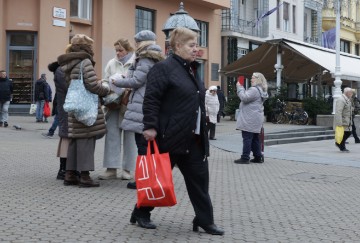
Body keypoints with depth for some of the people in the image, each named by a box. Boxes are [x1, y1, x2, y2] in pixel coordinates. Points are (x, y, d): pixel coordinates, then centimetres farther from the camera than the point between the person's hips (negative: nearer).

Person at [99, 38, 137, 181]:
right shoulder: (112, 64, 11)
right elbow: (106, 82, 12)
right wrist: (109, 94, -5)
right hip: (114, 105, 4)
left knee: (129, 137, 5)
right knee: (112, 135, 0)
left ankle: (127, 169, 15)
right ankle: (112, 168, 5)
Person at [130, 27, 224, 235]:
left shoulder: (190, 70, 17)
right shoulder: (164, 68, -11)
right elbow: (151, 99, -16)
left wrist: (202, 131, 21)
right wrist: (150, 126, -22)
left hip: (193, 139, 8)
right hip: (169, 137, -8)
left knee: (199, 178, 6)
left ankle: (205, 220, 13)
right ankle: (141, 214, 22)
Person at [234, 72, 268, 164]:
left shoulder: (254, 90, -15)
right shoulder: (260, 90, 20)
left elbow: (244, 98, -21)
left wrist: (239, 87, -10)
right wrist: (241, 88, 14)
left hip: (250, 119, -10)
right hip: (256, 119, 10)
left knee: (247, 138, -8)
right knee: (255, 138, 13)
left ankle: (245, 158, -7)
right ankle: (258, 157, 16)